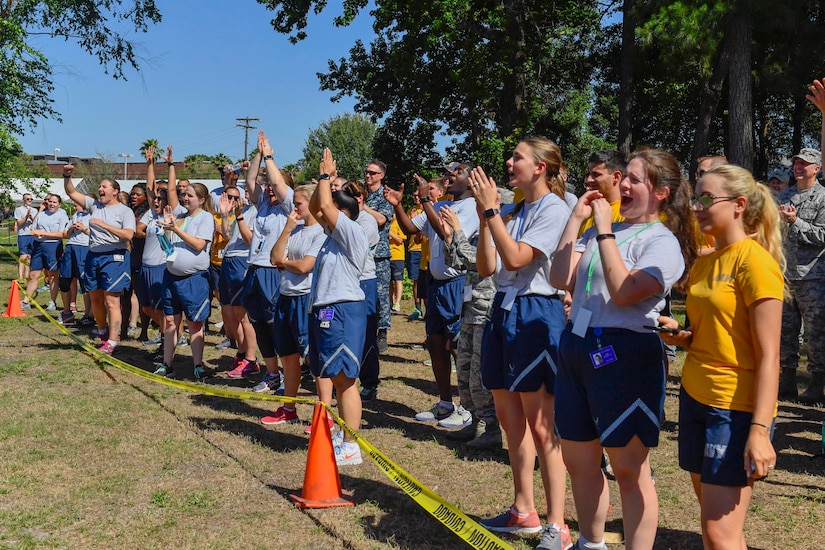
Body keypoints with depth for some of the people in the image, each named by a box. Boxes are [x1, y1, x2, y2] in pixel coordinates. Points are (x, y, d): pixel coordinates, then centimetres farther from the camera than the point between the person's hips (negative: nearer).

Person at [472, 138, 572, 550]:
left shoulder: (553, 208, -9)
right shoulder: (516, 212, 15)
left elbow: (515, 258, -21)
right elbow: (487, 267, 8)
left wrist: (491, 210, -16)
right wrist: (484, 216, 0)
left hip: (535, 314, -9)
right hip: (503, 311, 9)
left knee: (541, 425, -5)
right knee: (510, 417, 14)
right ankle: (523, 511, 26)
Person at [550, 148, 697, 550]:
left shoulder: (663, 242, -7)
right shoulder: (601, 228, 12)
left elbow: (624, 292, -21)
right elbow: (560, 279, 3)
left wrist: (604, 231, -17)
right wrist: (576, 219, 1)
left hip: (625, 354, -7)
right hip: (575, 346, 7)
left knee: (630, 470, 1)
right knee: (578, 460, 16)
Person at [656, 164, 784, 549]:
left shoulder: (755, 262, -13)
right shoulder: (704, 263, 11)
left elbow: (768, 356, -16)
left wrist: (760, 429, -22)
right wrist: (680, 335, 0)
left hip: (736, 407, -8)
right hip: (695, 398, 8)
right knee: (712, 519, 14)